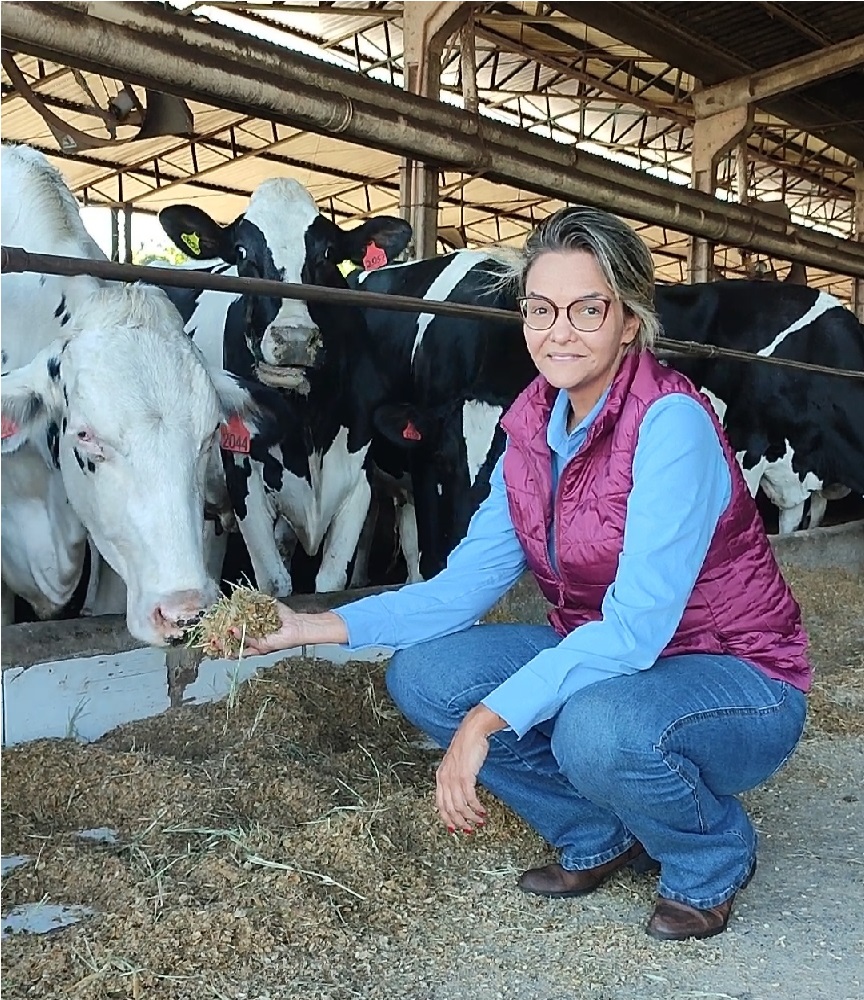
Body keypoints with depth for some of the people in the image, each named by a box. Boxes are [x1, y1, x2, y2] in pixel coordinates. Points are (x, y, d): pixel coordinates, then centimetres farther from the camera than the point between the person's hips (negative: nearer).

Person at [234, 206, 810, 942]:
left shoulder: (671, 423, -24)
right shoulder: (533, 425, -3)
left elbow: (637, 625, -30)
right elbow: (467, 583, -4)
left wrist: (488, 719, -32)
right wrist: (319, 627, -12)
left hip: (738, 684, -6)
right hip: (607, 659, 7)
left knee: (598, 728, -37)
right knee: (422, 675, -9)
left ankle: (714, 858, 0)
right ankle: (602, 837, 10)